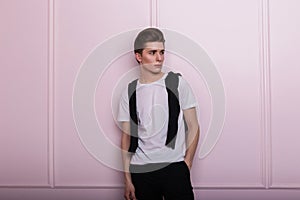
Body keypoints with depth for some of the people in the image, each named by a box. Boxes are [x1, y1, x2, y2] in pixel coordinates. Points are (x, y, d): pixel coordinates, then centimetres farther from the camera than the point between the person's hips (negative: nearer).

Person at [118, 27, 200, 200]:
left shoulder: (177, 83, 1)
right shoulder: (130, 92, 6)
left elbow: (193, 127, 2)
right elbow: (126, 137, 9)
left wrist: (186, 167, -6)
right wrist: (128, 179, 5)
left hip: (174, 167, -2)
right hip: (141, 170, 2)